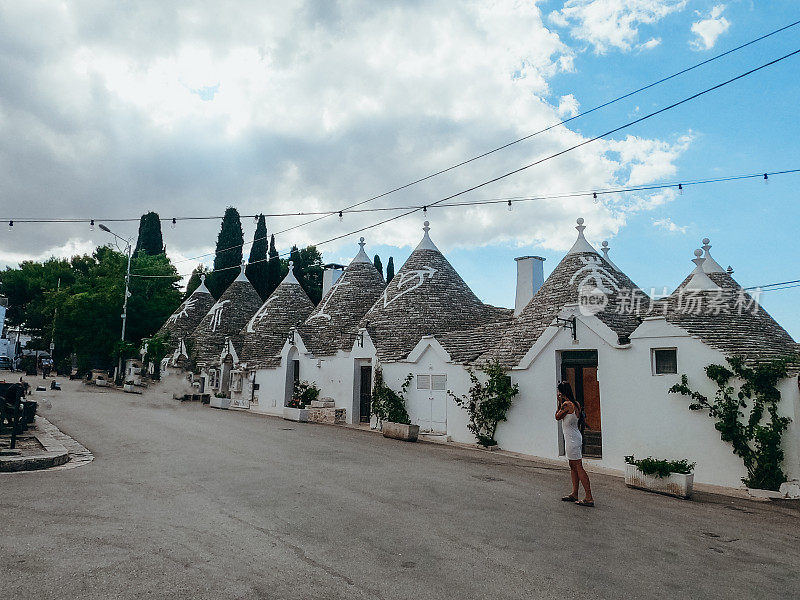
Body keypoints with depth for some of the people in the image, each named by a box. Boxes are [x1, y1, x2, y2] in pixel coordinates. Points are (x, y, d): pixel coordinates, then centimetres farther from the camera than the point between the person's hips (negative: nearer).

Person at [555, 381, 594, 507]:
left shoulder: (566, 404, -17)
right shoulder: (576, 404, 9)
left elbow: (557, 417, -5)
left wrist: (560, 403, -3)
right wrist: (562, 403, 16)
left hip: (571, 439, -10)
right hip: (576, 436, 10)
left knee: (578, 467, -8)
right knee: (573, 466, 15)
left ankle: (589, 497, -7)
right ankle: (574, 494, 22)